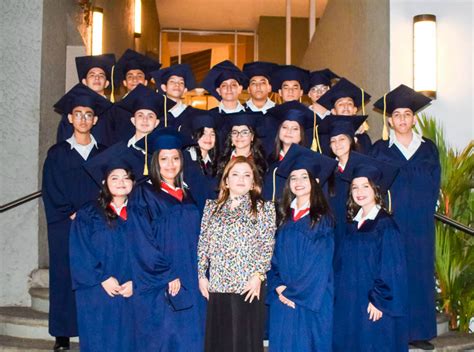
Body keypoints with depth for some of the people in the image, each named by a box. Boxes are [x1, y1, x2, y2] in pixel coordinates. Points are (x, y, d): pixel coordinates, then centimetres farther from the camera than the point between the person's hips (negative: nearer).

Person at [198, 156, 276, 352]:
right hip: (216, 284, 3)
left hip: (249, 285, -3)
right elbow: (203, 244, 10)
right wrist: (201, 274, 4)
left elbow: (267, 246, -3)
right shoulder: (212, 207, 12)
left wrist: (258, 275, -12)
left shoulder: (264, 208, 4)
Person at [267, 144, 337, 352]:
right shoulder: (285, 217, 10)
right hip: (282, 299, 4)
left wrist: (293, 291, -11)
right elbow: (275, 258, 9)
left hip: (311, 301, -4)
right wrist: (277, 287, -6)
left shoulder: (322, 218, -5)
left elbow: (320, 264, -11)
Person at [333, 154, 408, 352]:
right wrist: (338, 297, 9)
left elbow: (392, 267, -14)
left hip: (374, 307, -6)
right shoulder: (354, 224, 9)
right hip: (350, 304, 6)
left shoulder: (385, 224, -10)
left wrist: (379, 301, -16)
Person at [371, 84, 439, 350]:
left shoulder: (429, 149, 10)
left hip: (421, 224, 3)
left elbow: (434, 187, 8)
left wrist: (424, 211, -2)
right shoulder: (380, 150, 3)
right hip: (389, 222, -2)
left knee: (420, 274, 6)